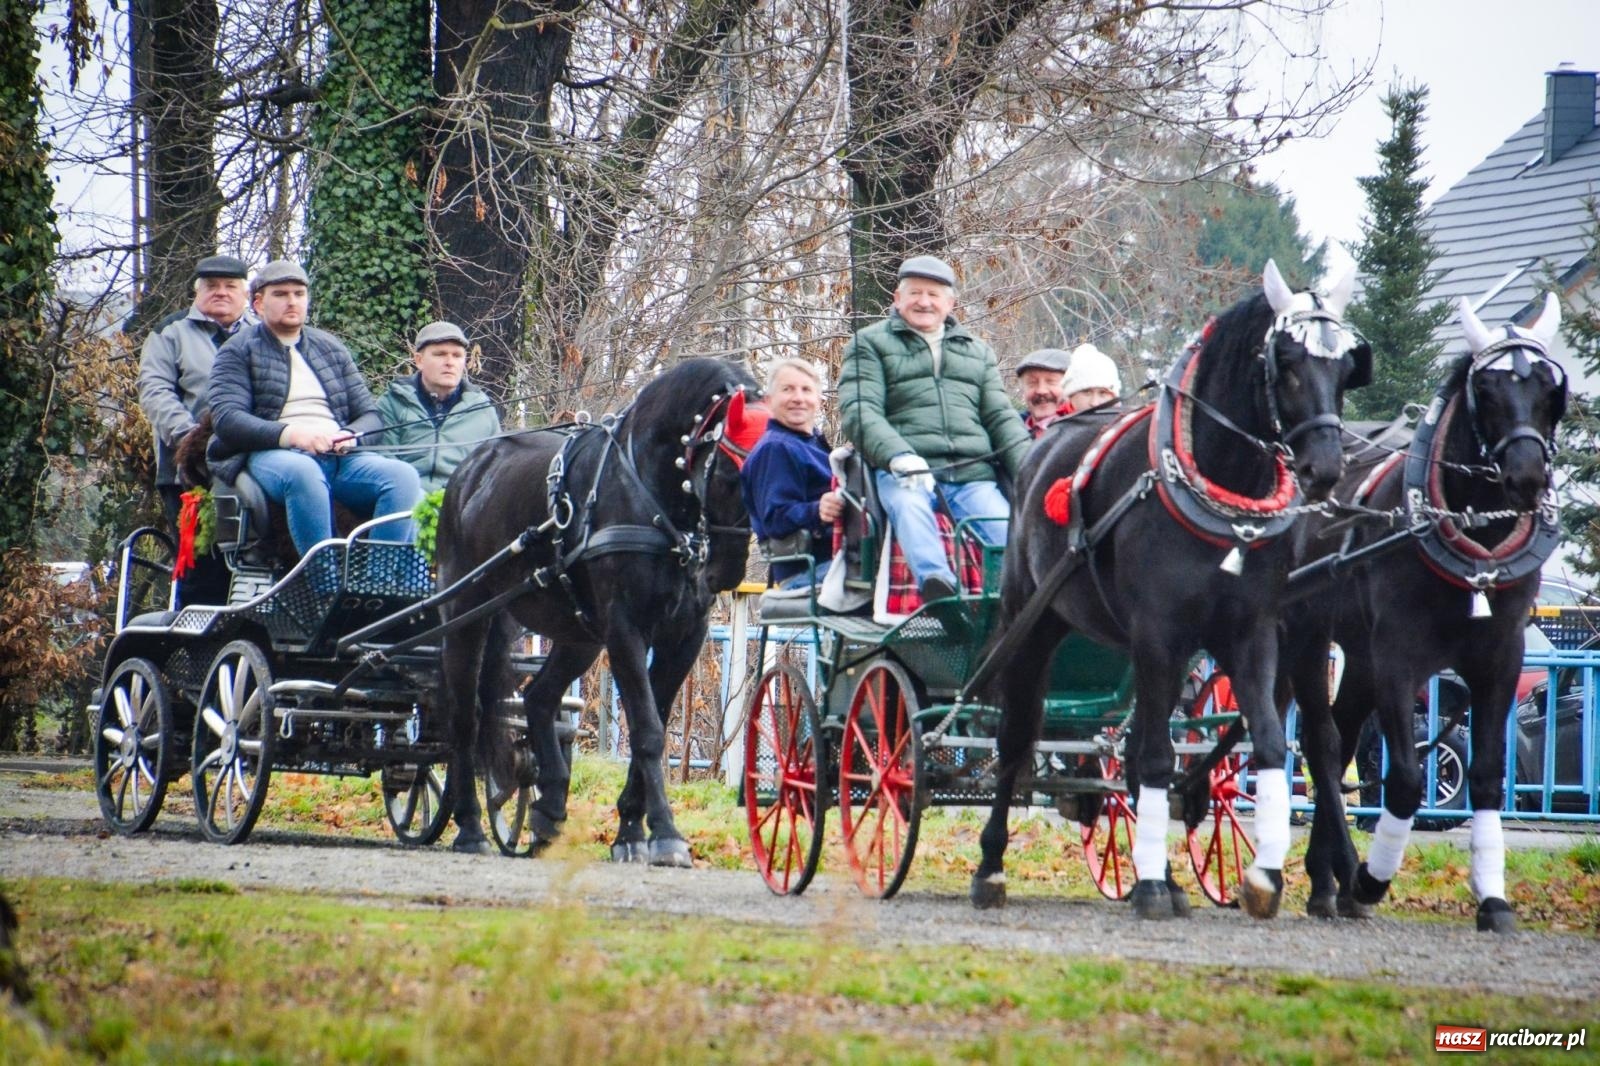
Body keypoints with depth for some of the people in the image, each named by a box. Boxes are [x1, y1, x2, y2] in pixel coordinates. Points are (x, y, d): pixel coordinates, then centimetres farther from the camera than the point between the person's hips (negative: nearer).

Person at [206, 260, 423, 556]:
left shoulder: (331, 348, 27)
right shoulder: (239, 351, 13)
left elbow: (370, 416, 21)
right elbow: (226, 419, -3)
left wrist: (349, 436, -5)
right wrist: (289, 434, -19)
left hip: (339, 454, 4)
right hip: (272, 454, -4)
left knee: (403, 475, -26)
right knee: (302, 472, -41)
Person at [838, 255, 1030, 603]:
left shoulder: (978, 352, 31)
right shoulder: (870, 344, 17)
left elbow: (1001, 417, 22)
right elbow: (860, 411, 1)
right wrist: (897, 456, -19)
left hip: (973, 474, 4)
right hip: (905, 474, -4)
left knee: (1010, 532, -25)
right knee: (910, 506, -39)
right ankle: (935, 582, -59)